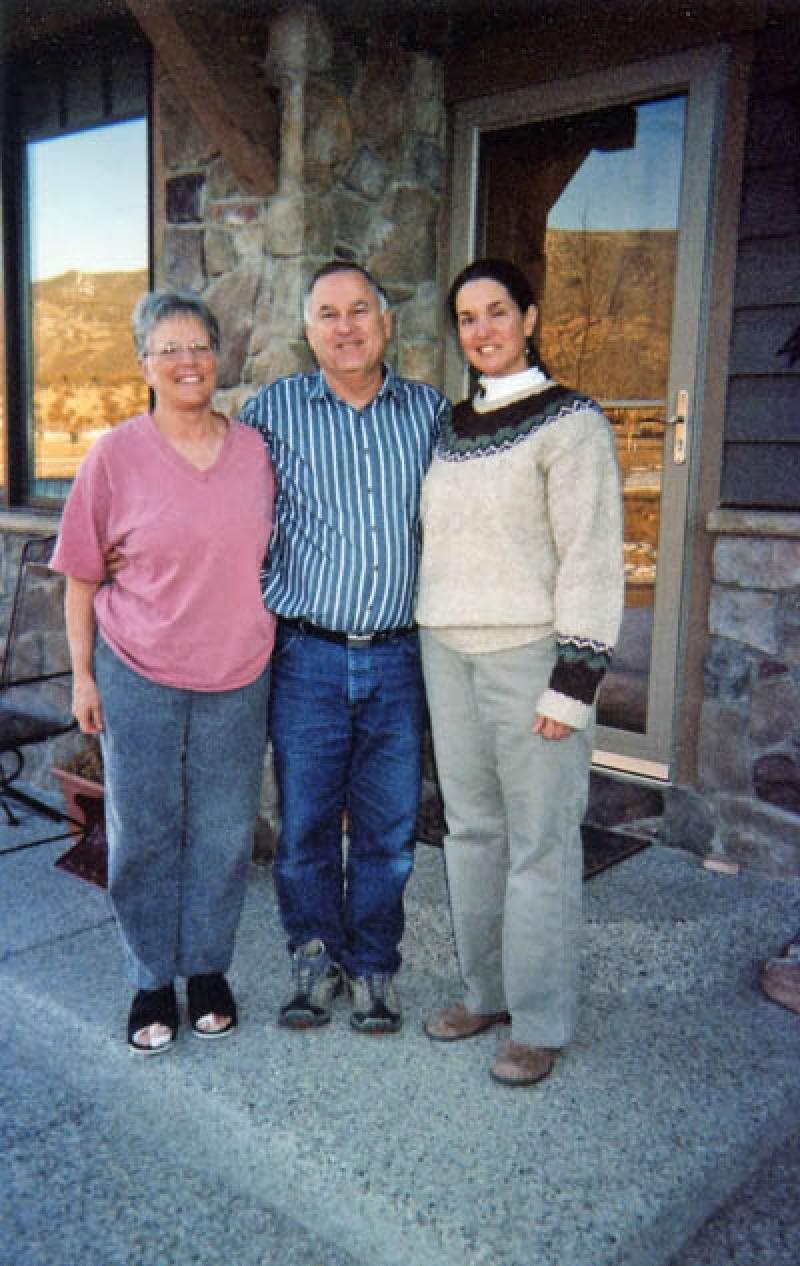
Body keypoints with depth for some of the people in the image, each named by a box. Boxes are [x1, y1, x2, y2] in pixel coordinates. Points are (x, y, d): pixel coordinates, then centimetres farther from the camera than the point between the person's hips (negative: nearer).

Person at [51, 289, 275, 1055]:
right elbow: (82, 577, 0)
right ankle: (153, 982, 28)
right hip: (138, 681, -2)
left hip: (238, 680, 2)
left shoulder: (254, 450, 2)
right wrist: (82, 676, -2)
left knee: (223, 834, 12)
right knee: (143, 834, 10)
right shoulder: (115, 456, -6)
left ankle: (208, 969, 32)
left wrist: (270, 649, 11)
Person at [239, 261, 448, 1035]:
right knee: (305, 823, 8)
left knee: (388, 830, 9)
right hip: (307, 657, -1)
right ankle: (314, 957, 30)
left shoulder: (431, 412, 7)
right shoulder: (274, 410, 3)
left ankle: (372, 966, 29)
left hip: (398, 658, 1)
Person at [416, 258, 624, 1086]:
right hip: (447, 651, 6)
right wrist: (430, 645, 15)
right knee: (471, 828, 13)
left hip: (530, 652, -6)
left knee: (539, 840, 1)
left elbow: (592, 558, -10)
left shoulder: (569, 422, -5)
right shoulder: (452, 426, 14)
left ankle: (539, 1023, 15)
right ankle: (485, 991, 28)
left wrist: (574, 681, -15)